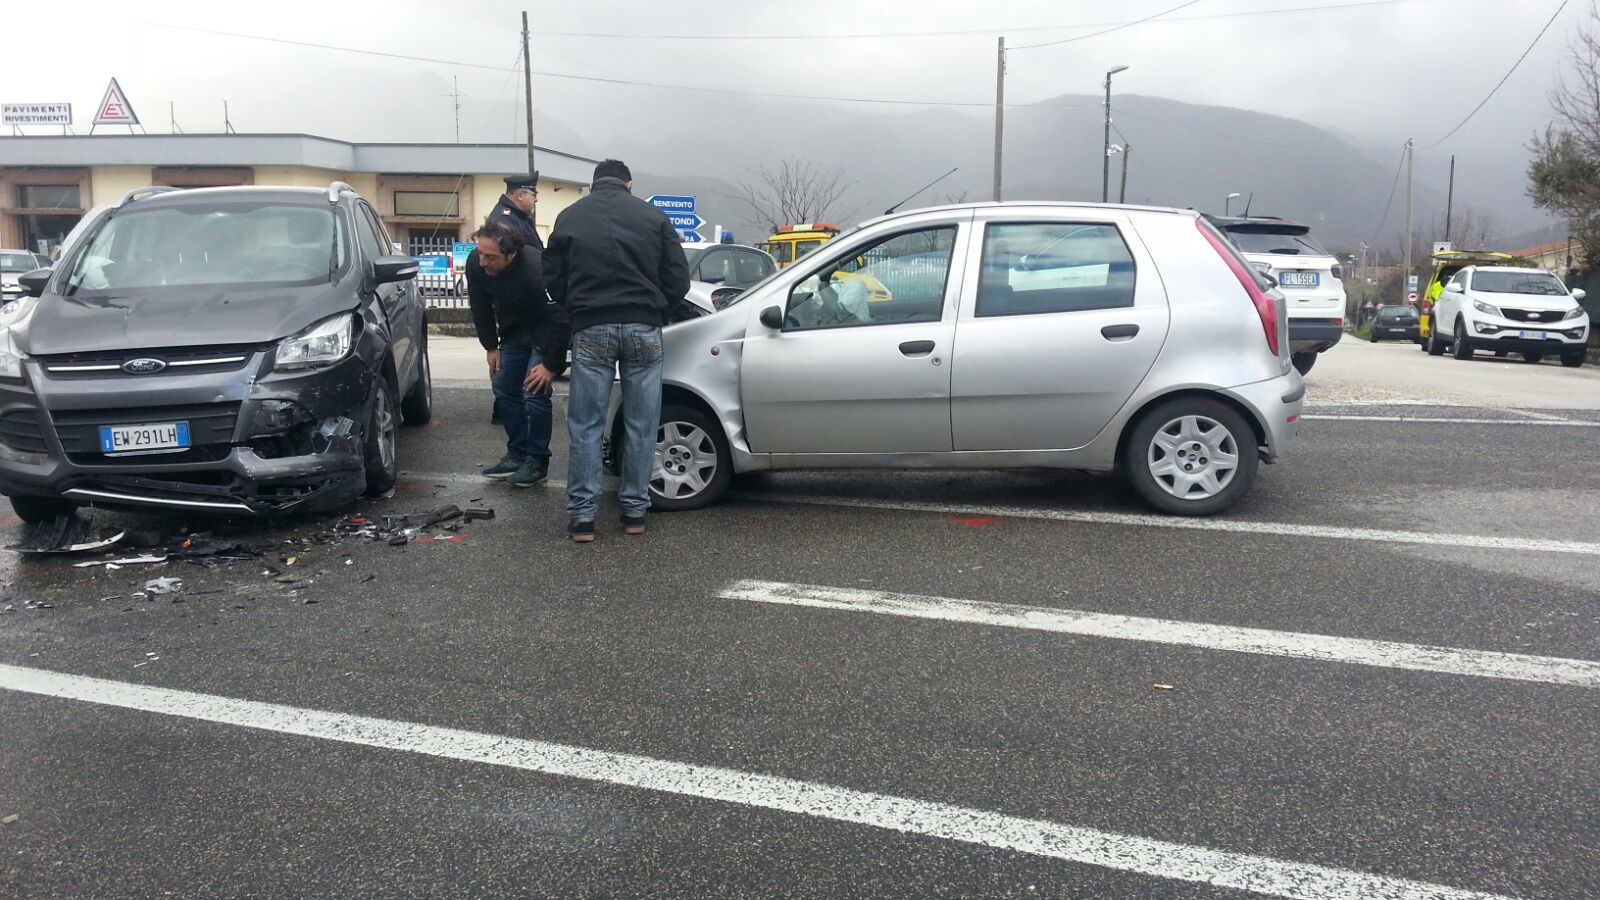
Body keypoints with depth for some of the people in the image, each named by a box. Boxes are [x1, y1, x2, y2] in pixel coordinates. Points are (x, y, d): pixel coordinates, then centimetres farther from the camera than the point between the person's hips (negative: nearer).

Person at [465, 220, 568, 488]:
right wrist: (491, 346, 3)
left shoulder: (536, 269, -36)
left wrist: (552, 365, -24)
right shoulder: (475, 263, -18)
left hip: (544, 332, -7)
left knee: (535, 393, -14)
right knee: (504, 388, 5)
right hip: (513, 330, 7)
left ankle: (537, 461, 1)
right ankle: (517, 454, 18)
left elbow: (559, 319, -29)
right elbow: (481, 307, 1)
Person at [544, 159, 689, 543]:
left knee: (586, 426, 4)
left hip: (591, 331, 0)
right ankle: (635, 509, 14)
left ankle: (582, 515, 3)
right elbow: (679, 280, 3)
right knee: (641, 425, 8)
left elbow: (553, 280, 10)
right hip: (643, 329, 0)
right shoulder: (653, 216, 7)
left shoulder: (569, 217, 9)